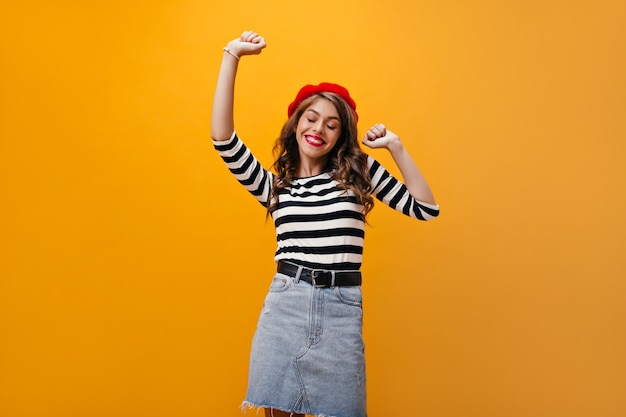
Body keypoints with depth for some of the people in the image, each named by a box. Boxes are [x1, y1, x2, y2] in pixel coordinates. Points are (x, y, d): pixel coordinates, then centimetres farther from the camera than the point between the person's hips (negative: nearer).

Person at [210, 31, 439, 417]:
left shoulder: (358, 172, 9)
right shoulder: (273, 185, 10)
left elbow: (426, 207, 8)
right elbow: (223, 138, -2)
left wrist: (395, 146, 1)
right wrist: (232, 56, -5)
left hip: (341, 310, -1)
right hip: (284, 305, 1)